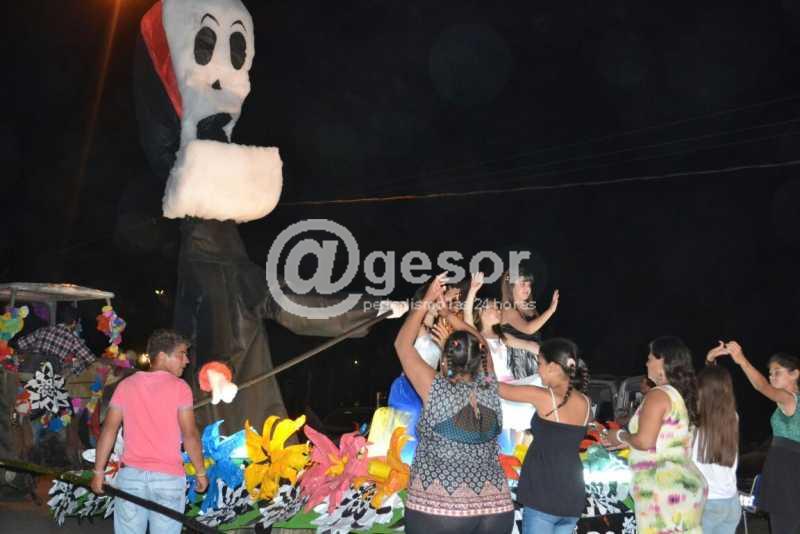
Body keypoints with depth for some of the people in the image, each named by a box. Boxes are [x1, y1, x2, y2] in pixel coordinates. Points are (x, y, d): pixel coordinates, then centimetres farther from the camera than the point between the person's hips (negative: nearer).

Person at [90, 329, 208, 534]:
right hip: (168, 478, -3)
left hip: (131, 474, 3)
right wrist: (201, 472, 2)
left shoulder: (126, 385, 6)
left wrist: (99, 471, 9)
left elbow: (109, 429, 3)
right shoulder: (179, 387, -5)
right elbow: (190, 435, -8)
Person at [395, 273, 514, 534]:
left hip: (437, 508, -4)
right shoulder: (490, 389, 2)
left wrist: (426, 301, 6)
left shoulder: (436, 390, -9)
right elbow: (478, 345, 20)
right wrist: (447, 313, 25)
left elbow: (402, 344, 1)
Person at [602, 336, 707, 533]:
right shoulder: (682, 395, 14)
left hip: (664, 490, -9)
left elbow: (645, 442, -19)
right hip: (685, 485, 9)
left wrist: (621, 436, 0)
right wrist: (626, 442, 24)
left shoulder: (658, 395, -12)